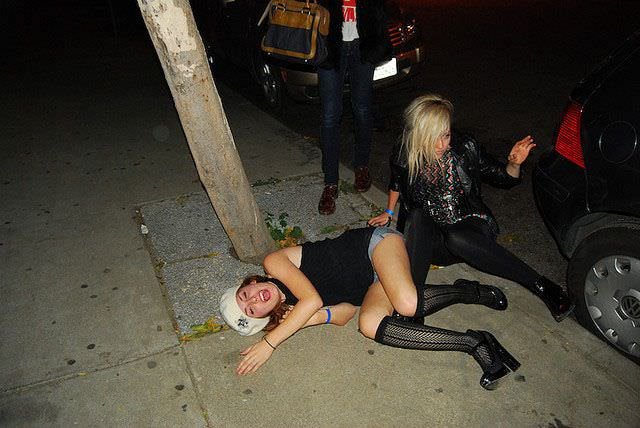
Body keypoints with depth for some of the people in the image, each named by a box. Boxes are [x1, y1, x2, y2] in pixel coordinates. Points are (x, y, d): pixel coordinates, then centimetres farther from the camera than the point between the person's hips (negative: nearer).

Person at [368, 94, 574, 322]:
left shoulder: (465, 148, -10)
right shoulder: (403, 156, -7)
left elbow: (502, 179, 1)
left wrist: (514, 164, -18)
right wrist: (389, 212, 20)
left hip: (471, 227, -2)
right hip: (433, 241, 2)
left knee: (457, 238, -37)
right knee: (416, 215, -31)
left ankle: (542, 285, -29)